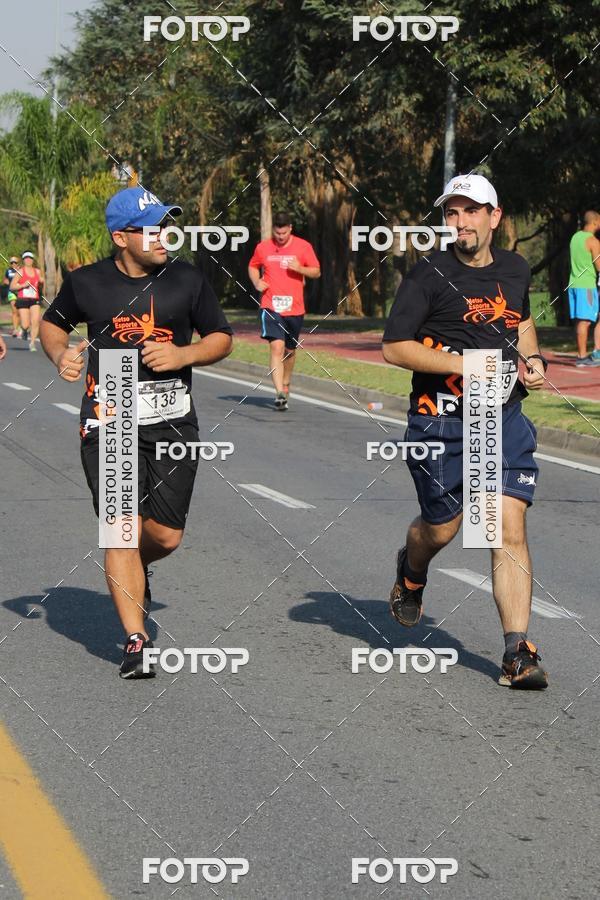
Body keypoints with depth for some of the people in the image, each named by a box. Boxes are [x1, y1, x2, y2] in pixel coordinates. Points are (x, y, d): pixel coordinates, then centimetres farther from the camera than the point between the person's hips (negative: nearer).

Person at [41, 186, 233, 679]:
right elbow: (53, 323, 19)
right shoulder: (87, 283, 1)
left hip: (173, 421, 1)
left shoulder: (188, 279, 3)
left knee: (166, 535, 1)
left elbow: (222, 338, 11)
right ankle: (136, 640, -6)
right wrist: (61, 354, -3)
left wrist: (182, 354, -8)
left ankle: (134, 570, 38)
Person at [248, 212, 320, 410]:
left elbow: (316, 272, 5)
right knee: (276, 347, -17)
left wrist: (300, 268, -14)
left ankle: (285, 385, 36)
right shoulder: (263, 248, 4)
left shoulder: (303, 247, 1)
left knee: (290, 350, 13)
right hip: (271, 307, -1)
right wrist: (256, 282, 0)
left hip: (295, 308, 1)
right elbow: (253, 267, 20)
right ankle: (280, 394, -24)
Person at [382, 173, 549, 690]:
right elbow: (394, 347, -10)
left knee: (510, 530, -9)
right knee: (441, 527, 9)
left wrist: (533, 360, 11)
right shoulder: (430, 275, -7)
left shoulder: (515, 270, 10)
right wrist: (464, 366, -18)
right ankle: (412, 572, 47)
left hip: (505, 419, 3)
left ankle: (518, 652, -11)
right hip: (443, 420, -3)